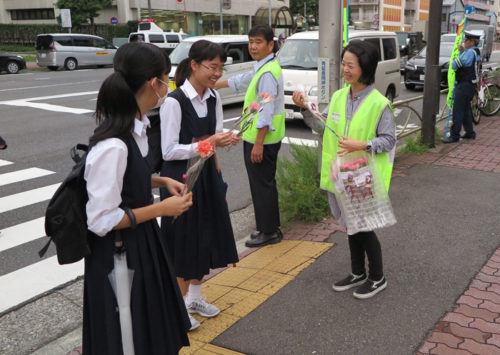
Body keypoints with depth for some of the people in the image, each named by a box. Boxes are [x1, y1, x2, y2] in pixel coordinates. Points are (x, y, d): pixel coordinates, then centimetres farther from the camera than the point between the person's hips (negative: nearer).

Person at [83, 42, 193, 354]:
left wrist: (161, 181, 1)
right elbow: (101, 221, -26)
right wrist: (161, 209, -19)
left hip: (140, 244, 9)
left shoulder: (136, 126, -2)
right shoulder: (112, 146, -30)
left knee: (152, 327, 26)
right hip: (119, 256, -9)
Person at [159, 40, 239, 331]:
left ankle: (195, 297, 35)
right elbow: (169, 151, -19)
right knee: (183, 240, 3)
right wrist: (208, 143, -24)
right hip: (181, 176, -7)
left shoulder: (214, 98, 3)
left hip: (207, 174, 7)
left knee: (206, 236, 15)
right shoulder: (174, 102, -19)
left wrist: (225, 139, -13)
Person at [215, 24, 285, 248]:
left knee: (262, 185, -2)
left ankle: (269, 232, 9)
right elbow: (242, 80, 32)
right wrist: (216, 85, 41)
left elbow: (266, 111, -23)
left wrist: (258, 144, -24)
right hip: (256, 138, 10)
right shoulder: (261, 68, 14)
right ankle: (271, 228, 27)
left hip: (262, 140, -10)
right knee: (264, 184, 17)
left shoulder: (268, 73, -18)